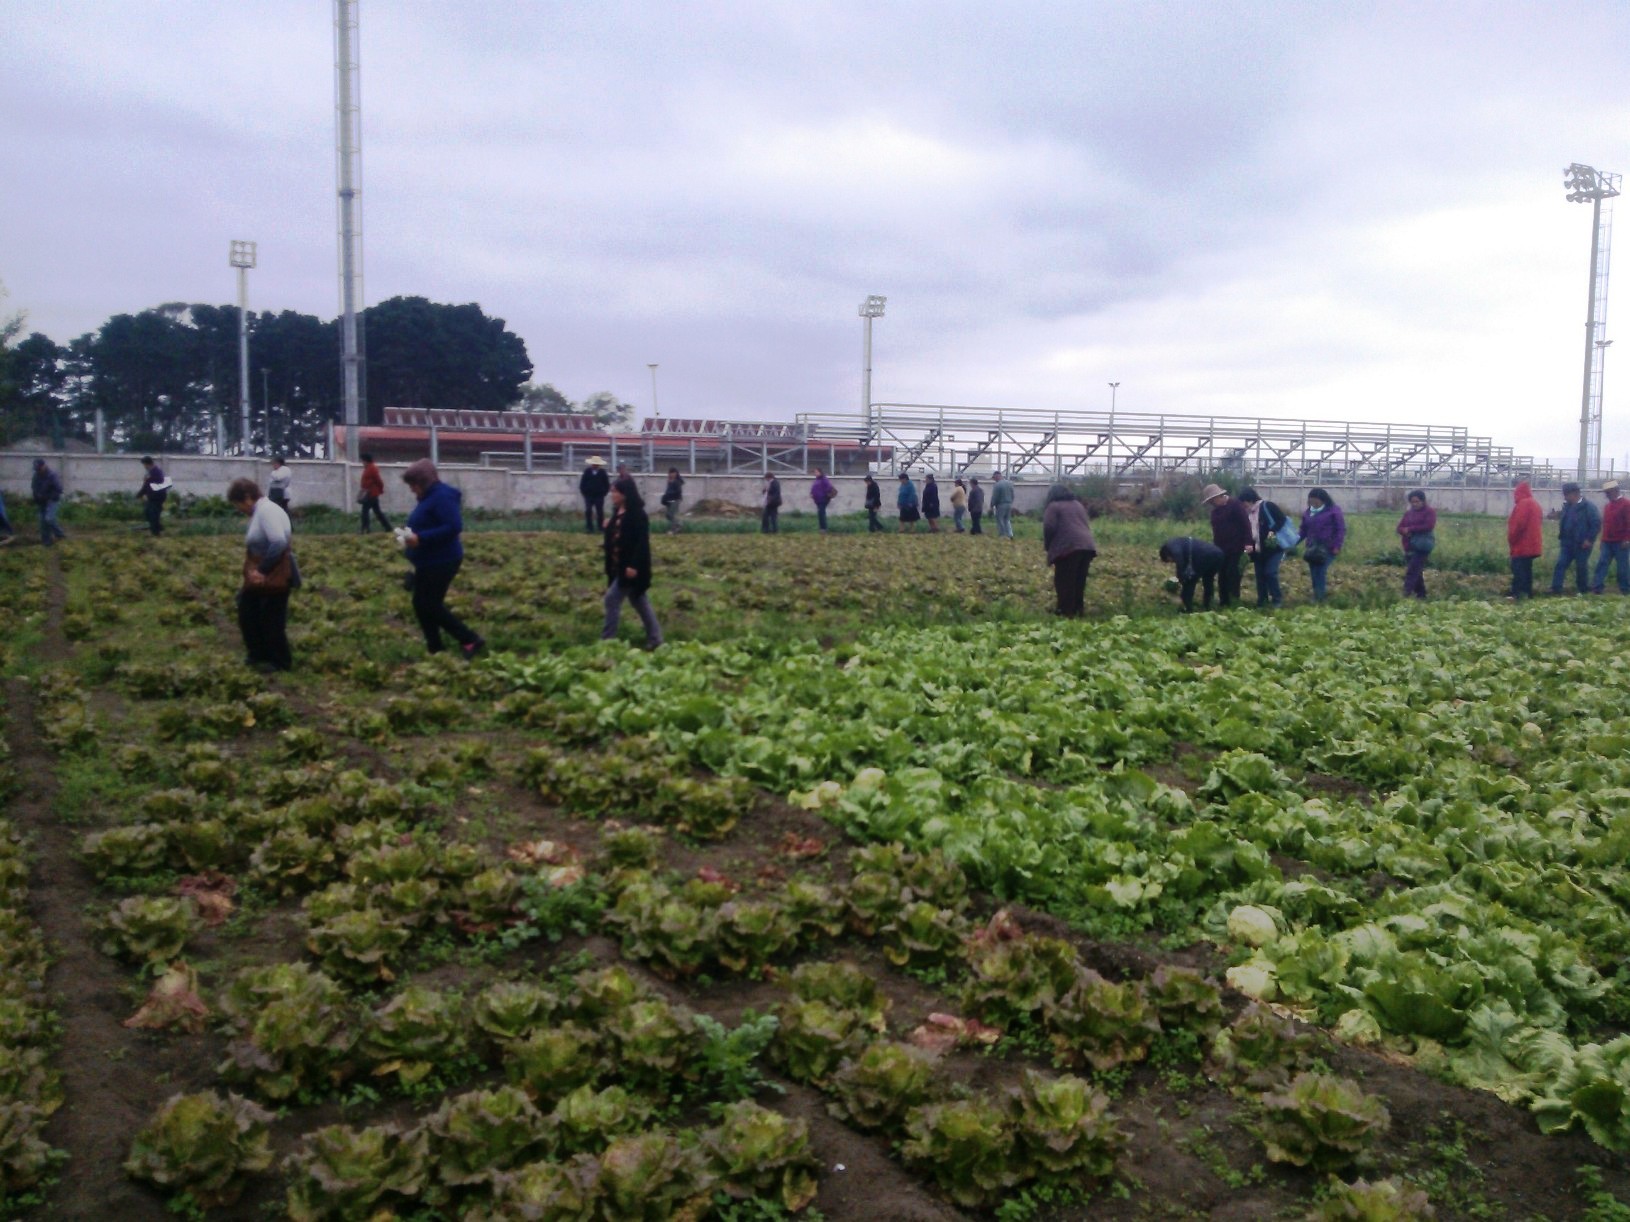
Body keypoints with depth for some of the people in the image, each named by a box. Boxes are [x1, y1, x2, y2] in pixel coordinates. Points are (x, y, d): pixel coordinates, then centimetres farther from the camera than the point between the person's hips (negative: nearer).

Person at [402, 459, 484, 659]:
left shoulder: (442, 497, -18)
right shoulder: (429, 498, 14)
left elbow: (454, 527, -28)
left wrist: (421, 538, -28)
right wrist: (413, 536, 7)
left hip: (441, 562, -11)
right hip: (429, 562, 11)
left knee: (431, 606, -7)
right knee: (421, 605, 12)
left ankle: (471, 641, -3)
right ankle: (435, 649, 19)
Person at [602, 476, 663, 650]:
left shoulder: (637, 514, -14)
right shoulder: (618, 513, 11)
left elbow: (642, 541, -20)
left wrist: (633, 565, -25)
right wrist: (608, 529, 1)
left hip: (631, 567, -9)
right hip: (619, 566, 9)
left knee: (612, 598, -9)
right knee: (639, 601, 12)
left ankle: (607, 639, -2)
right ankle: (655, 639, 19)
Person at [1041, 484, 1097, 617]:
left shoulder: (1053, 506, 5)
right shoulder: (1078, 505, 26)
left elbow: (1049, 528, -6)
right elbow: (1086, 525, 25)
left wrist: (1047, 546, 8)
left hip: (1068, 547, -7)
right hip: (1087, 546, 7)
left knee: (1064, 583, -1)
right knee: (1079, 582, 14)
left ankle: (1066, 613, -1)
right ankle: (1078, 611, 17)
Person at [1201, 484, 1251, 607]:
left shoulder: (1234, 504, -8)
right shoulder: (1215, 510, 15)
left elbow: (1245, 523, -13)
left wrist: (1248, 542, -21)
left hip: (1236, 547, -7)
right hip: (1222, 548, 7)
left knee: (1233, 574, -8)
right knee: (1222, 575, 6)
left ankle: (1234, 601, -3)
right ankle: (1224, 602, 10)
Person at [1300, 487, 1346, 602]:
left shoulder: (1334, 510, -4)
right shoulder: (1308, 513, 14)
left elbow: (1341, 529, -6)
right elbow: (1304, 530, 16)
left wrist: (1337, 546, -14)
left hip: (1328, 548, -6)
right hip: (1313, 547, 6)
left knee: (1321, 571, -16)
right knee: (1314, 573, 5)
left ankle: (1319, 598, -13)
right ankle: (1317, 597, 15)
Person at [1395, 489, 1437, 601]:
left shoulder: (1430, 511, 0)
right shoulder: (1408, 513, 16)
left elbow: (1429, 526, -14)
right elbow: (1400, 528, 13)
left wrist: (1410, 529, -12)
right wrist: (1405, 531, -11)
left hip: (1422, 546, -6)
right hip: (1409, 546, 6)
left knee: (1412, 571, -17)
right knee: (1417, 572, 10)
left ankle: (1406, 594, -24)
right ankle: (1421, 595, 18)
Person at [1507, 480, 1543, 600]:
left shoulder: (1523, 504, -14)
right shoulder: (1535, 503, 17)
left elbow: (1518, 524, -21)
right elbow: (1539, 522, 21)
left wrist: (1511, 539, -10)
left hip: (1522, 545, -10)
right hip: (1532, 544, 10)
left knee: (1518, 569, -12)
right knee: (1527, 569, 12)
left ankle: (1516, 593, -17)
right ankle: (1527, 592, 13)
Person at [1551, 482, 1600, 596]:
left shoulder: (1588, 507, -13)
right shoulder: (1567, 506, 8)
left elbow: (1596, 524, -15)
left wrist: (1589, 539, -16)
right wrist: (1561, 536, 9)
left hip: (1582, 544, -6)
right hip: (1568, 543, 6)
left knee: (1581, 567, 4)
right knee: (1561, 564, -1)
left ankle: (1584, 590, 18)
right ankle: (1556, 588, -1)